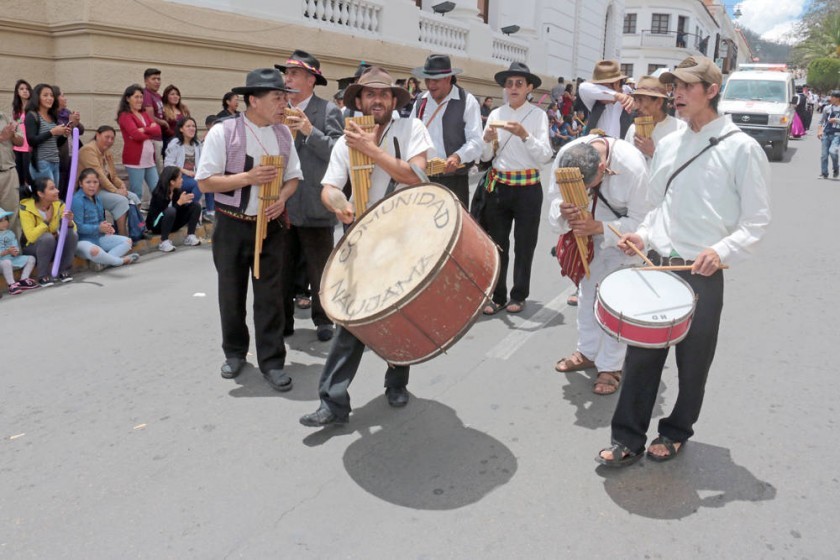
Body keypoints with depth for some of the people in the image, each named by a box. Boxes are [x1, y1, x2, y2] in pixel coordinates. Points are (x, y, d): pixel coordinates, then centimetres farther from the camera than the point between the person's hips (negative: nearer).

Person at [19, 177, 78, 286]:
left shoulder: (59, 205, -9)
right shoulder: (26, 209, -21)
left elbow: (70, 229, -13)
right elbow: (31, 237, -31)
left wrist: (69, 221, -34)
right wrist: (47, 221, -27)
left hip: (54, 245, 4)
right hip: (32, 248, -4)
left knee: (72, 234, -24)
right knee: (47, 237, -35)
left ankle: (63, 271, -7)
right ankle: (43, 275, -19)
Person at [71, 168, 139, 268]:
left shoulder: (96, 198, 11)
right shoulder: (77, 200, -16)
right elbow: (78, 227, -21)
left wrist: (107, 227, -4)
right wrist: (98, 228, -26)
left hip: (99, 237, 9)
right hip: (82, 240, -9)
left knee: (127, 241, 5)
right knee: (94, 251, -42)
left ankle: (102, 261, -18)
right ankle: (121, 261, -15)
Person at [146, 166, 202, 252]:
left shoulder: (178, 191, -5)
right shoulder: (159, 194, -23)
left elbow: (180, 210, -3)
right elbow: (165, 213, -29)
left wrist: (185, 201, -24)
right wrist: (179, 202, -35)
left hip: (171, 223, 7)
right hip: (156, 225, -7)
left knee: (196, 205, -7)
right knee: (171, 211, -39)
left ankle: (190, 237, -10)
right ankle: (164, 242, -28)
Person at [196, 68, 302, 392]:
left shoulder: (284, 133, 3)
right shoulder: (223, 132, -11)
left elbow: (293, 176, 10)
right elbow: (205, 182, -11)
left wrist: (282, 198, -11)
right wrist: (249, 177, -22)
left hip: (271, 224, 3)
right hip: (232, 226, -2)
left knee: (270, 295, 3)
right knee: (231, 293, 12)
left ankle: (272, 361, 14)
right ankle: (234, 353, 31)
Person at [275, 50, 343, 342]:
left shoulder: (328, 111, -3)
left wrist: (310, 131, -21)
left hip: (314, 205, -5)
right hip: (281, 203, 5)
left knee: (319, 268, 6)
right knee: (282, 266, 13)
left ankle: (323, 320, 20)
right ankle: (283, 320, 25)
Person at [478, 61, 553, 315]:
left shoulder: (538, 115, -3)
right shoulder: (495, 114, 5)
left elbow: (545, 156, -11)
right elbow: (485, 157, 6)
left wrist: (525, 135, -24)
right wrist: (487, 140, -14)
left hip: (527, 188, -2)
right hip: (498, 186, 3)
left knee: (524, 245, 8)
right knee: (497, 243, 7)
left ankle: (518, 296, 22)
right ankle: (497, 296, 19)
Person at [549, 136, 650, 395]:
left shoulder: (632, 166, -35)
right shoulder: (565, 156, -24)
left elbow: (640, 220, -27)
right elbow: (556, 198, -12)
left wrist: (599, 227, -40)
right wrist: (562, 211, -36)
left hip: (622, 235, -4)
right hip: (588, 231, 5)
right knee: (586, 292, 15)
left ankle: (610, 367, 12)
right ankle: (587, 352, 33)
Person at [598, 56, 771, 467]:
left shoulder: (741, 148, -5)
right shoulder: (668, 145, 11)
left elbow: (756, 222, -5)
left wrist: (722, 251, -21)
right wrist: (643, 236, 2)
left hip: (702, 274, -4)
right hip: (655, 265, 4)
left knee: (692, 361, 10)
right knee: (641, 354, 6)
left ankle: (675, 432, 30)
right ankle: (628, 438, 17)